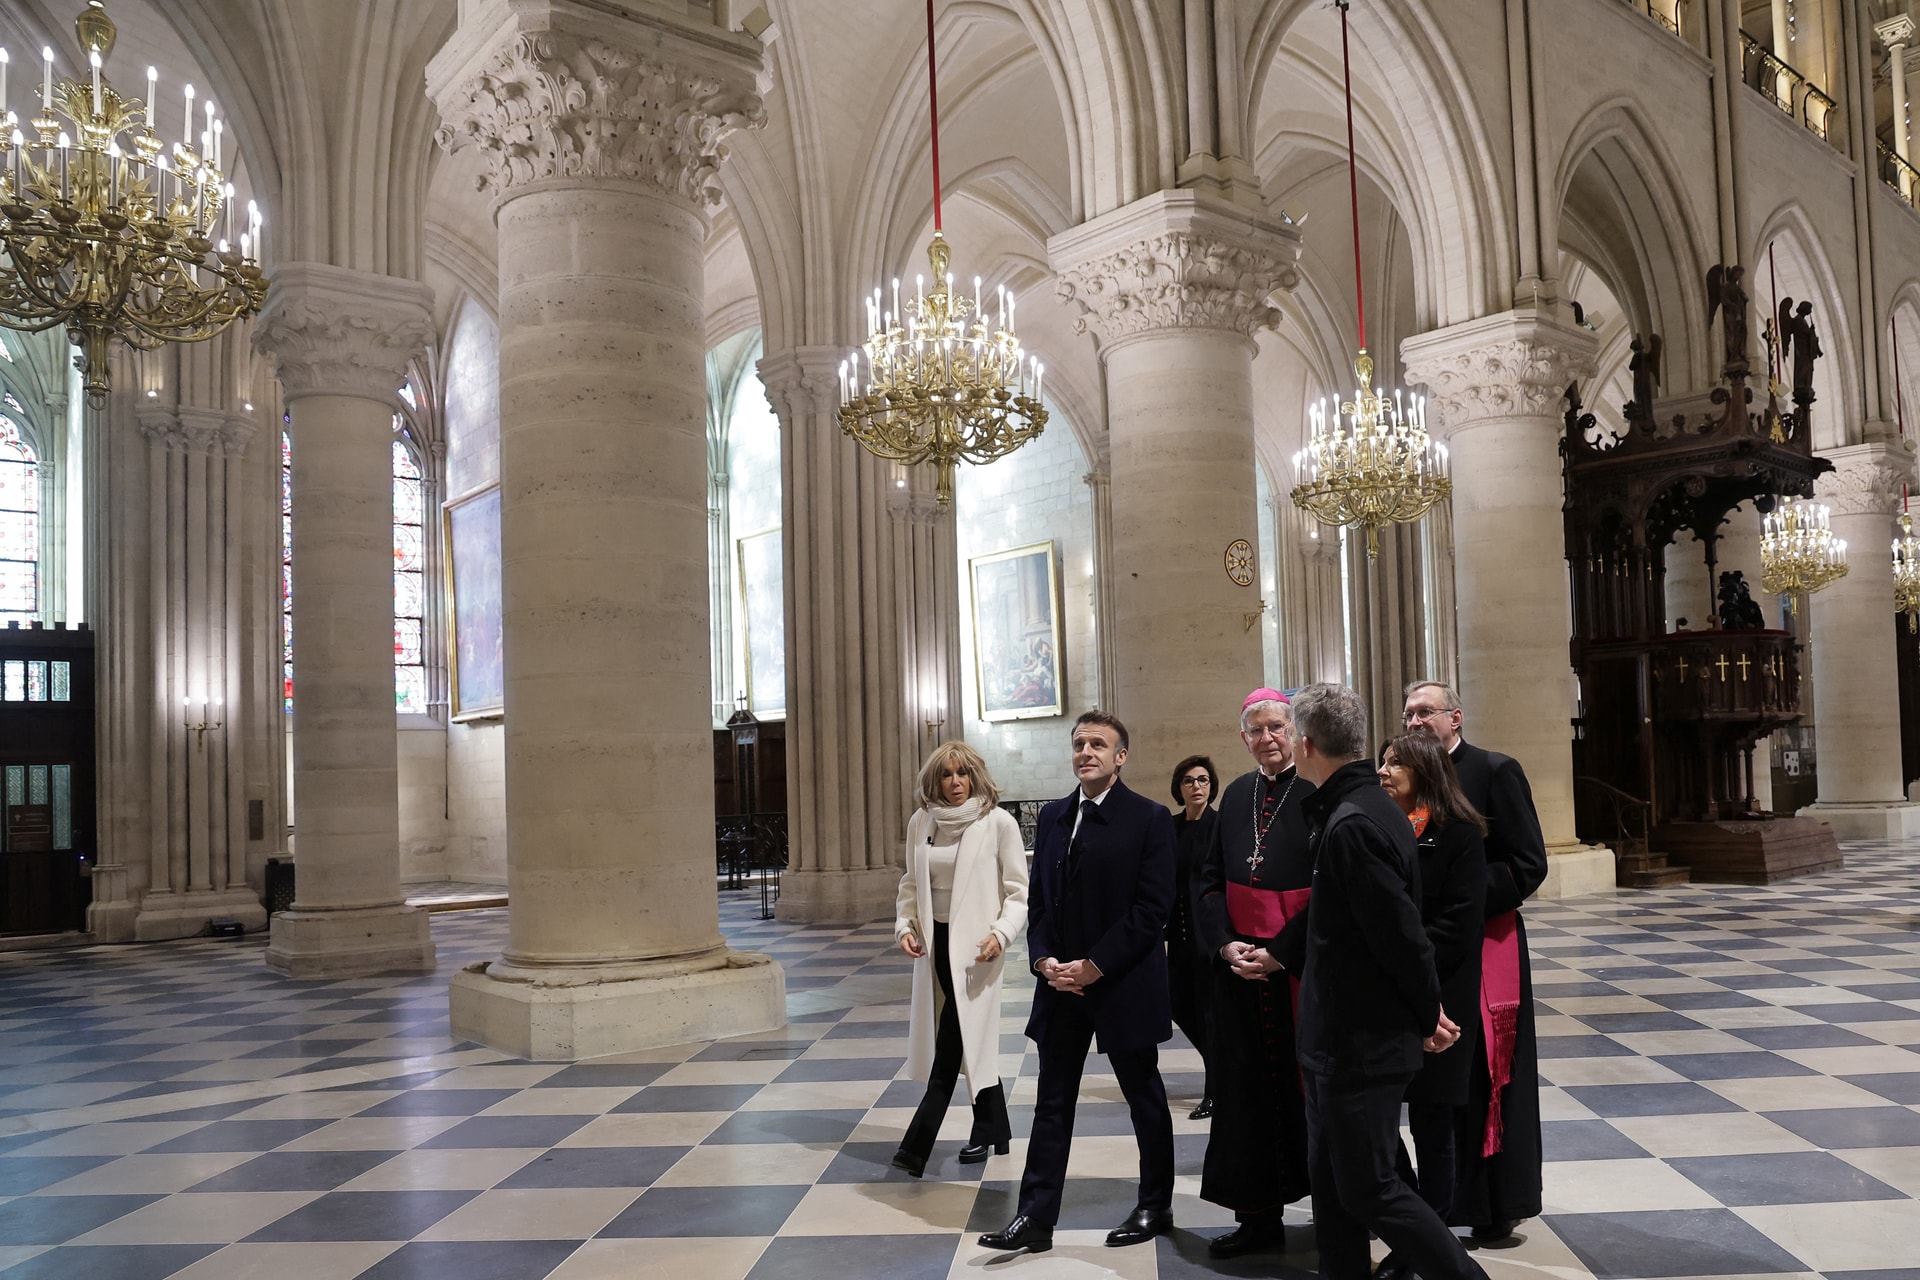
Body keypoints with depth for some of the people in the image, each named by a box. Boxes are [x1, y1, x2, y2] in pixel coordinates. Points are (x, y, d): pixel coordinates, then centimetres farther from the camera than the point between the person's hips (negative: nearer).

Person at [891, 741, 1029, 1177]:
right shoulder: (921, 823, 5)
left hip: (973, 946, -5)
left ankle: (917, 1146, -7)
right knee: (970, 1041, 13)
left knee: (953, 1043, -9)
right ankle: (992, 1131, 27)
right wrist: (905, 925, -1)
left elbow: (1018, 891, -5)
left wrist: (1000, 933, -19)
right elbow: (911, 884, 15)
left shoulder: (998, 822, -7)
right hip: (934, 942, 5)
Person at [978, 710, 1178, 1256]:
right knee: (1052, 1103, 8)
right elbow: (1039, 898, 10)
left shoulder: (1150, 818, -9)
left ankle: (1155, 1207, 29)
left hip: (1124, 984, -5)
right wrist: (1045, 960, -6)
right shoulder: (1052, 817, 8)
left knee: (1145, 1098, 12)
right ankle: (1036, 1218, 14)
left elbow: (1152, 908, -14)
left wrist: (1095, 966, -17)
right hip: (1060, 983, 5)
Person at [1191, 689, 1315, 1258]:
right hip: (1239, 966, 5)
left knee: (1304, 1082, 3)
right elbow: (1209, 879, 9)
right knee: (1247, 1088, 8)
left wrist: (1281, 953, -16)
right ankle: (1259, 1215, 18)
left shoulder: (1316, 794, -8)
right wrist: (1226, 943, -5)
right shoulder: (1237, 795, 8)